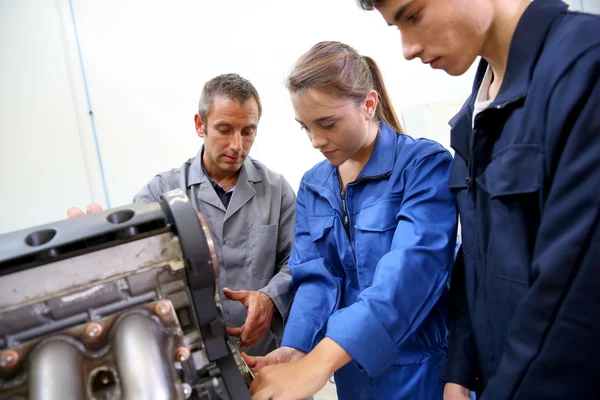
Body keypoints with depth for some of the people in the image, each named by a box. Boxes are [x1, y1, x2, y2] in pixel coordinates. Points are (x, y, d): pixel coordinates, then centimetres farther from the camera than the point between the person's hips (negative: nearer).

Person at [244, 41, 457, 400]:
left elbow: (408, 271, -29)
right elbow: (315, 277, -6)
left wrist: (319, 362, -38)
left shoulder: (425, 164, -15)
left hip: (422, 369, -4)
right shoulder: (313, 186, 3)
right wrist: (295, 350, -23)